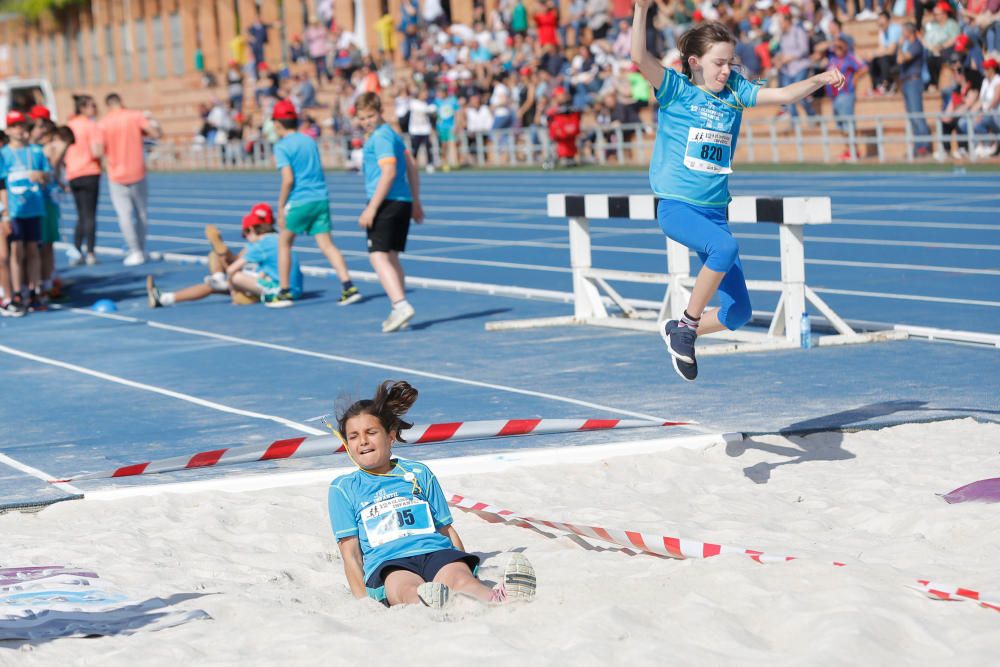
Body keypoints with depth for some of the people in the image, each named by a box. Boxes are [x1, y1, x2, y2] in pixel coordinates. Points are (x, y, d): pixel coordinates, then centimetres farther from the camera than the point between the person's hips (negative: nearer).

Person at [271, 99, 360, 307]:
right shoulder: (310, 141, 14)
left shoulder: (282, 147, -6)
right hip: (321, 198, 5)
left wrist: (280, 208, -9)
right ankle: (348, 286, -12)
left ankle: (284, 292, 13)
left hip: (299, 202, -5)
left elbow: (288, 179, -15)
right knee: (327, 245, 2)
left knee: (284, 244, 12)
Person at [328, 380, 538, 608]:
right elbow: (350, 553, 12)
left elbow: (446, 529, 24)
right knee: (406, 588, -41)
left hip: (436, 552, 2)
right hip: (386, 564, -2)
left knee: (459, 578, -37)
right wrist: (363, 601, -2)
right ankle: (425, 605, -75)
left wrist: (468, 570, 10)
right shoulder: (344, 488, 21)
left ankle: (497, 599, -69)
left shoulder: (418, 473, 27)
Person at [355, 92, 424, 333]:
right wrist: (415, 202, 27)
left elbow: (389, 173, -20)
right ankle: (398, 313, 17)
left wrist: (371, 208, -21)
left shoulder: (380, 137, -11)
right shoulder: (392, 134, 19)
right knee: (391, 257, 15)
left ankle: (401, 305, -25)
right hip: (404, 202, 10)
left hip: (387, 202, -10)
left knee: (378, 256, -13)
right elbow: (412, 167, 24)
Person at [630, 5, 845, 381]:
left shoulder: (734, 93, 10)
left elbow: (783, 95, 5)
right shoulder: (676, 91, -3)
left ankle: (680, 334, 28)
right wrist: (642, 9, -30)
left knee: (738, 311, 1)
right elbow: (640, 58, -18)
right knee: (725, 247, -36)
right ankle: (688, 323, -18)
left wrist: (820, 80, -12)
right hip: (675, 206, -6)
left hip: (715, 211, 6)